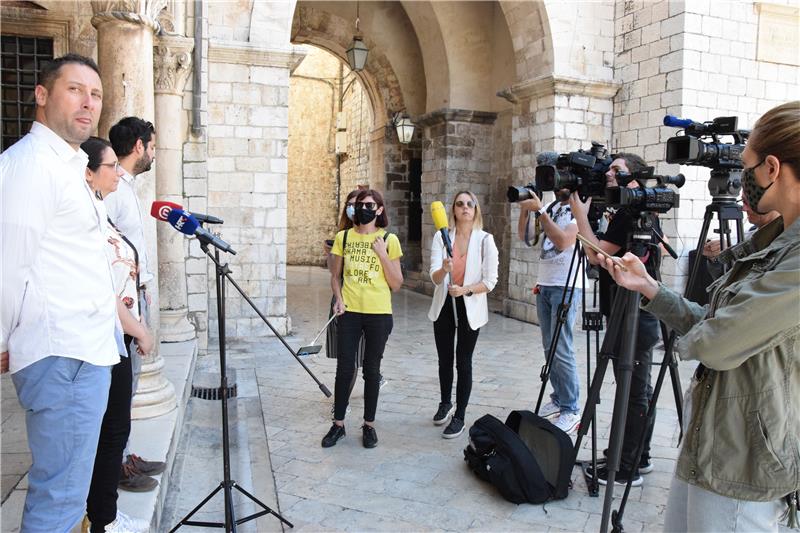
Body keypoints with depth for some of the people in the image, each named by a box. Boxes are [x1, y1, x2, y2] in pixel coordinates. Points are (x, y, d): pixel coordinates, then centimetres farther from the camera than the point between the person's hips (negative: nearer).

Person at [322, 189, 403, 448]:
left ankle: (369, 425, 22)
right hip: (349, 312, 1)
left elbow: (396, 284, -2)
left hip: (379, 314, -1)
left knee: (371, 370, 8)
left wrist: (382, 254, -12)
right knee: (344, 368, 4)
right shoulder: (343, 237, 4)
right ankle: (338, 424, 19)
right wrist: (338, 298, -5)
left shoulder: (389, 240, -2)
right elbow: (335, 275, 12)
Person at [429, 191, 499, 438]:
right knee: (444, 360, 16)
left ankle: (459, 416, 17)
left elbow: (490, 281, -9)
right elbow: (434, 277, -12)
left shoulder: (485, 240, -9)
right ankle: (445, 404, 39)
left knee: (463, 362, 2)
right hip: (444, 305, 2)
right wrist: (443, 269, -34)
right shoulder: (441, 237, -4)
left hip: (470, 308, -2)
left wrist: (466, 290, -24)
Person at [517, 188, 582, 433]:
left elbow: (563, 241, -23)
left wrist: (539, 210, -21)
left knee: (562, 351, -8)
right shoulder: (552, 207, 15)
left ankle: (571, 411, -1)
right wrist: (525, 209, 0)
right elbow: (524, 236, 13)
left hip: (566, 287, -7)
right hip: (544, 285, 7)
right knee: (550, 348, 10)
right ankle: (558, 399, 20)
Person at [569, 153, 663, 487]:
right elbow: (600, 254, 21)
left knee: (633, 395, -2)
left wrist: (580, 212, -12)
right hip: (642, 318, 10)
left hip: (632, 320, -10)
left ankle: (628, 469, 7)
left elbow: (596, 254, -21)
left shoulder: (630, 213, -15)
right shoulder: (642, 214, 15)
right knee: (639, 393, 17)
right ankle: (639, 458, 28)